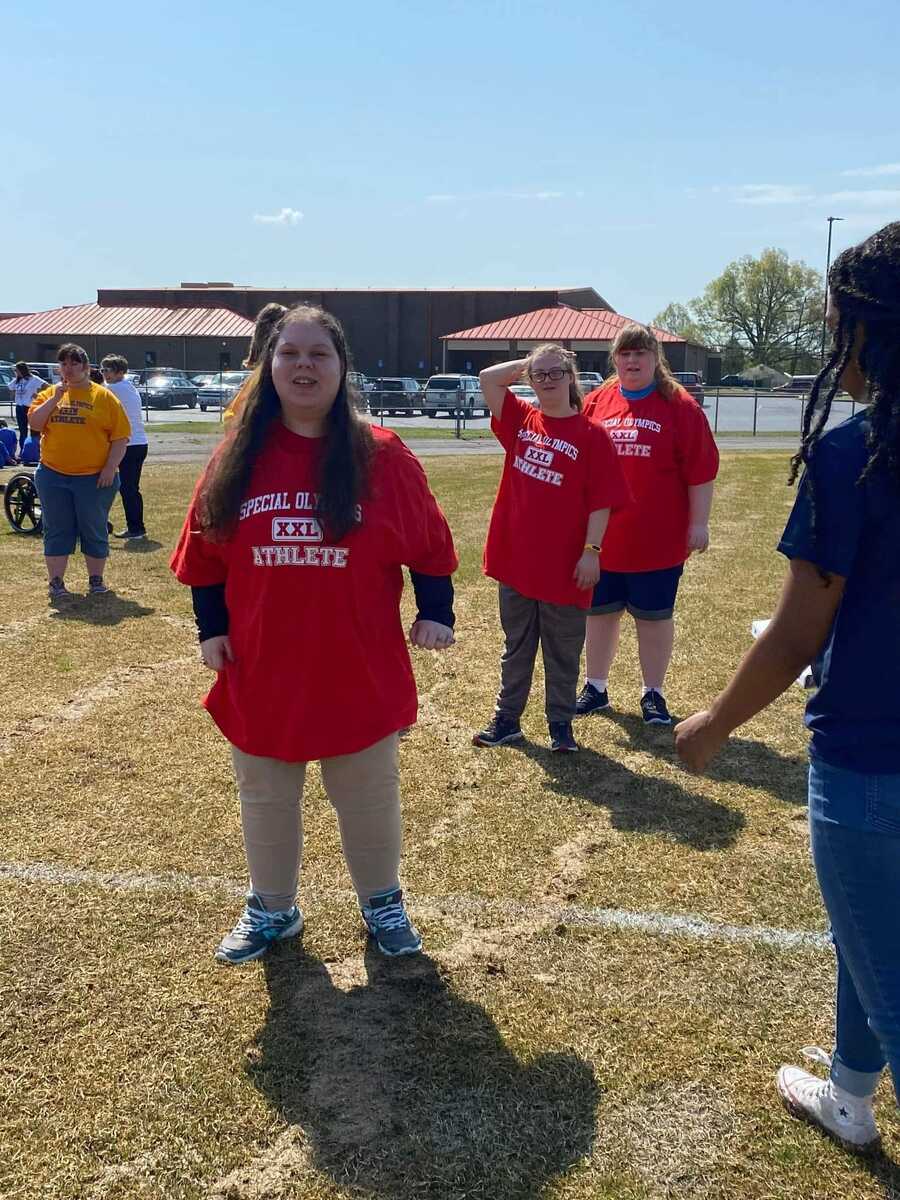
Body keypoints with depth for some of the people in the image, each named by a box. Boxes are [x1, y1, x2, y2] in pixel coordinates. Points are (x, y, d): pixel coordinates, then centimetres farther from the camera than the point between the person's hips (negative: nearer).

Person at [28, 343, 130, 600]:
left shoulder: (104, 397, -1)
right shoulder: (49, 393, 8)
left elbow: (120, 436, -3)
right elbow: (34, 423, -3)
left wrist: (111, 466, -12)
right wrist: (55, 398, -11)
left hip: (95, 477, -2)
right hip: (53, 476, 2)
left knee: (94, 530, 5)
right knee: (57, 530, 6)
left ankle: (96, 579, 20)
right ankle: (56, 582, 14)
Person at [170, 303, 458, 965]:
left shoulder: (382, 455, -7)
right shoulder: (238, 454, -1)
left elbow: (430, 543, -1)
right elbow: (205, 552, 5)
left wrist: (435, 614, -6)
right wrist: (211, 629, 2)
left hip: (361, 671, -2)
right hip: (260, 670, 2)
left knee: (369, 798, 14)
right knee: (266, 800, 17)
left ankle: (383, 902, 37)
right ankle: (272, 909, 38)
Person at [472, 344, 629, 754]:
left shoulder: (590, 434, -6)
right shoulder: (521, 419, 6)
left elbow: (601, 500, -8)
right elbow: (488, 378, -2)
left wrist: (591, 551, -13)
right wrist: (528, 363, 3)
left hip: (563, 563, -4)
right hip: (515, 557, 4)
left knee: (562, 651, 10)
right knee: (517, 645, 16)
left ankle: (561, 724, 23)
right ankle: (506, 719, 27)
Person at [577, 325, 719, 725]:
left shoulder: (679, 406, -4)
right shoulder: (595, 403, 4)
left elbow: (700, 470, -5)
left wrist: (698, 523, -8)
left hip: (658, 539, -3)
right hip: (601, 538, 3)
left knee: (654, 617, 8)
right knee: (599, 613, 13)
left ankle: (653, 693, 22)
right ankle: (596, 687, 28)